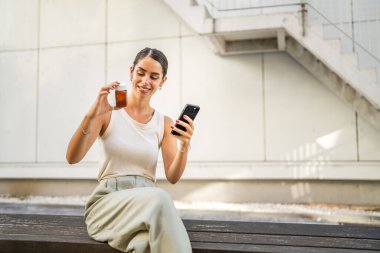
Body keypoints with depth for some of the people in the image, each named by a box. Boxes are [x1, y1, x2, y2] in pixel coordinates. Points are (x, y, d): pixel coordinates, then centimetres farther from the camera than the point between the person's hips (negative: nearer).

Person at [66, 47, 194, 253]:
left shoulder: (164, 123, 9)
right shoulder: (108, 112, 1)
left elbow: (173, 177, 0)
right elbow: (72, 158, -9)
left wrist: (184, 145, -18)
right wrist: (91, 115, -24)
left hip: (148, 203, 1)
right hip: (107, 202, -1)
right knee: (158, 198, -34)